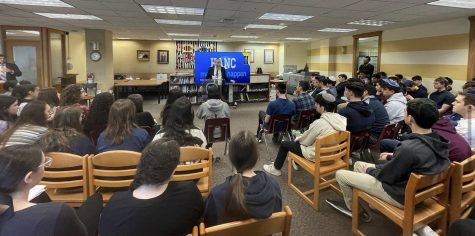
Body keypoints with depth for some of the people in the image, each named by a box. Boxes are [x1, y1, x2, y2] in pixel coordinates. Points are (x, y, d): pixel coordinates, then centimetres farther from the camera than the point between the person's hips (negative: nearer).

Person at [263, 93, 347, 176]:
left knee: (284, 144, 12)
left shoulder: (319, 123, -30)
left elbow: (305, 141, -15)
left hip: (316, 155, -7)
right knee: (299, 139, 29)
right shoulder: (341, 119, -9)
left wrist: (298, 138, 7)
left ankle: (276, 168, 31)